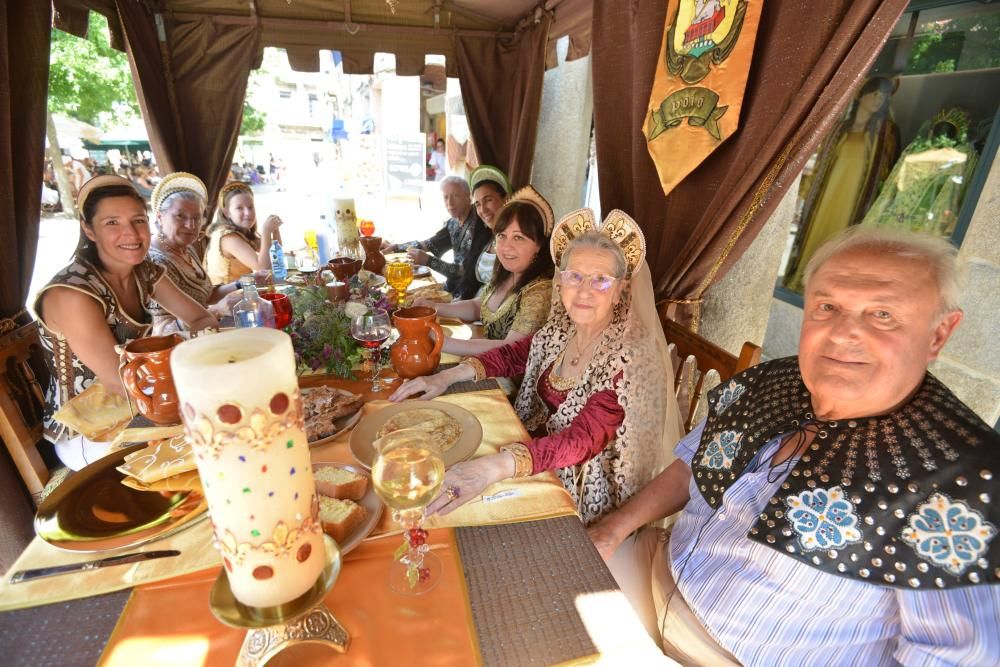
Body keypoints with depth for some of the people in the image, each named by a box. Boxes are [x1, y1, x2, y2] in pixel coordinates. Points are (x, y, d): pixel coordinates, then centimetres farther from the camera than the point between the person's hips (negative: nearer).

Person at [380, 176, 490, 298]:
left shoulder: (479, 227, -21)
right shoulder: (453, 223, 3)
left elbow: (467, 272, -25)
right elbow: (431, 244, 15)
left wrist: (428, 261, -29)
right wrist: (396, 247, 8)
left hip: (470, 296, -7)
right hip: (452, 289, 7)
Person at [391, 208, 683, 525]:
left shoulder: (629, 358, -25)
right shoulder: (560, 329, -7)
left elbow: (583, 440, -33)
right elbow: (511, 355, 8)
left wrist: (494, 466, -48)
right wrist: (450, 375, -8)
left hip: (582, 488, -5)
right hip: (536, 445, 5)